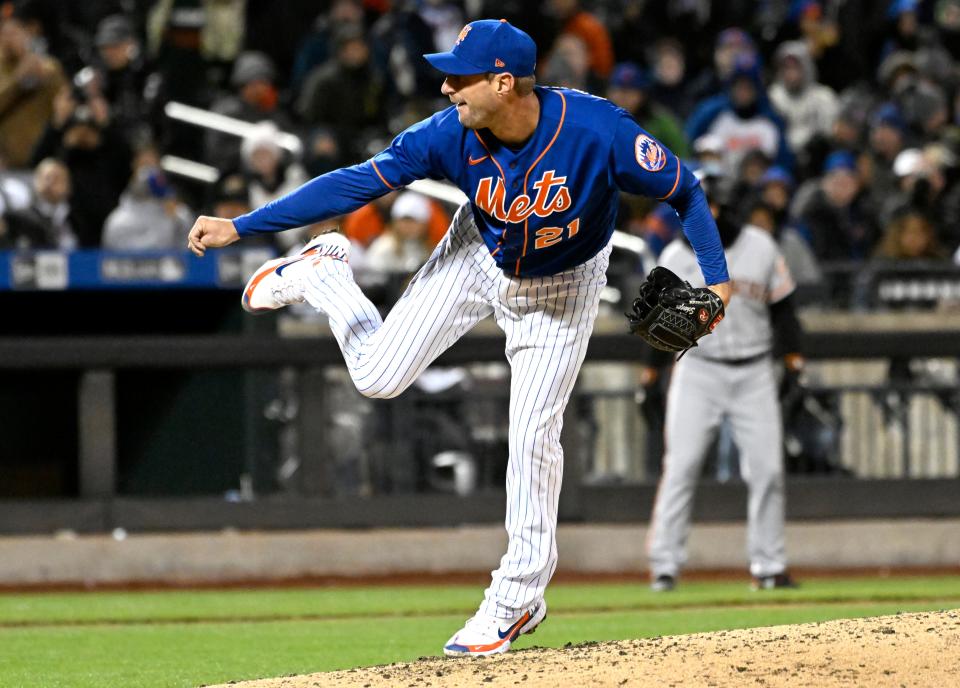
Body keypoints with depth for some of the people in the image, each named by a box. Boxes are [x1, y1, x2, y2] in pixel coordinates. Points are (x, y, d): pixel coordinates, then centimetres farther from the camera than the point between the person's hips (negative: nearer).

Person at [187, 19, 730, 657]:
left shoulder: (598, 131, -37)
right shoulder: (451, 134, -29)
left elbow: (684, 188, -23)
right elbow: (358, 182, -24)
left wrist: (716, 277, -31)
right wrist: (240, 226, -26)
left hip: (563, 287, -2)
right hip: (478, 258, 2)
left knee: (533, 435, -3)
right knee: (378, 376, -4)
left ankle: (516, 598, 12)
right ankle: (321, 275, 28)